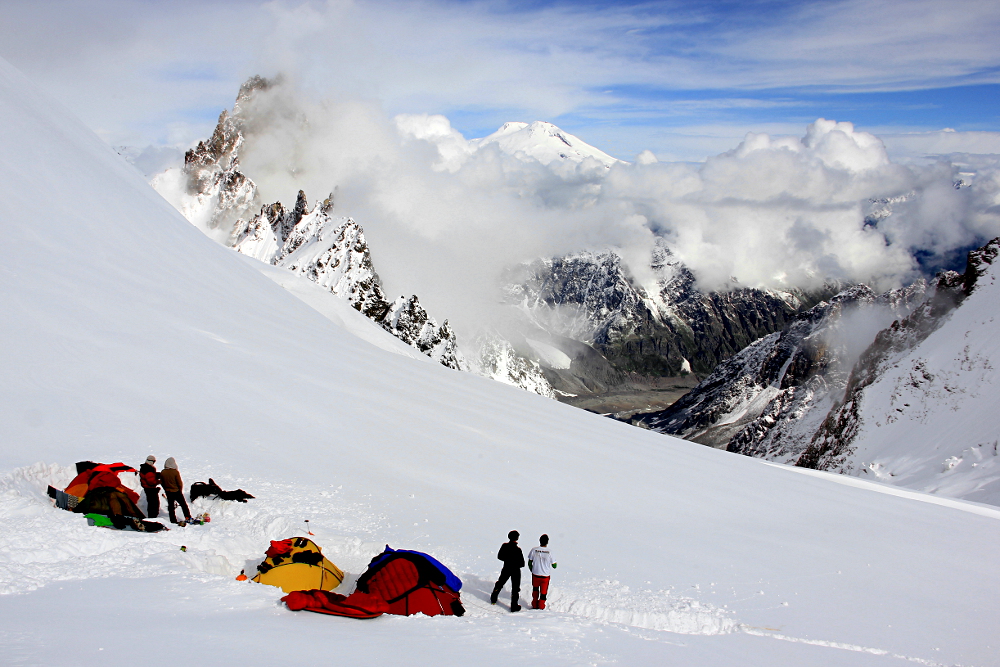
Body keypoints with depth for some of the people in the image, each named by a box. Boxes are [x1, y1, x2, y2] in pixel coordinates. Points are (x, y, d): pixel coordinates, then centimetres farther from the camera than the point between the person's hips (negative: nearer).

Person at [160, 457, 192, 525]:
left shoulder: (162, 473, -7)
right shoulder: (175, 472, -19)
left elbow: (162, 483, 3)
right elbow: (180, 483, -13)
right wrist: (180, 490, 5)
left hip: (168, 492, 3)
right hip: (177, 491, -3)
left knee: (170, 506, 12)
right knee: (183, 504, 11)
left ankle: (173, 520, 14)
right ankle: (188, 517, 15)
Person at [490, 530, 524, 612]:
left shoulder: (504, 546, -12)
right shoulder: (517, 549, -26)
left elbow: (499, 556, 2)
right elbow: (522, 563, -22)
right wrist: (516, 564, -1)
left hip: (506, 569, 4)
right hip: (515, 571, -4)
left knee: (500, 584, 24)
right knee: (515, 588, 9)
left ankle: (493, 599, 38)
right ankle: (514, 606, 13)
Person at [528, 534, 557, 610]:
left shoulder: (534, 550, -11)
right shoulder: (549, 552, -14)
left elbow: (529, 563, -3)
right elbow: (554, 566, -7)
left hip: (535, 574, 1)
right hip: (546, 576, -1)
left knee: (535, 589, 25)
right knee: (543, 592, 16)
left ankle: (534, 605, 30)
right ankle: (541, 606, 24)